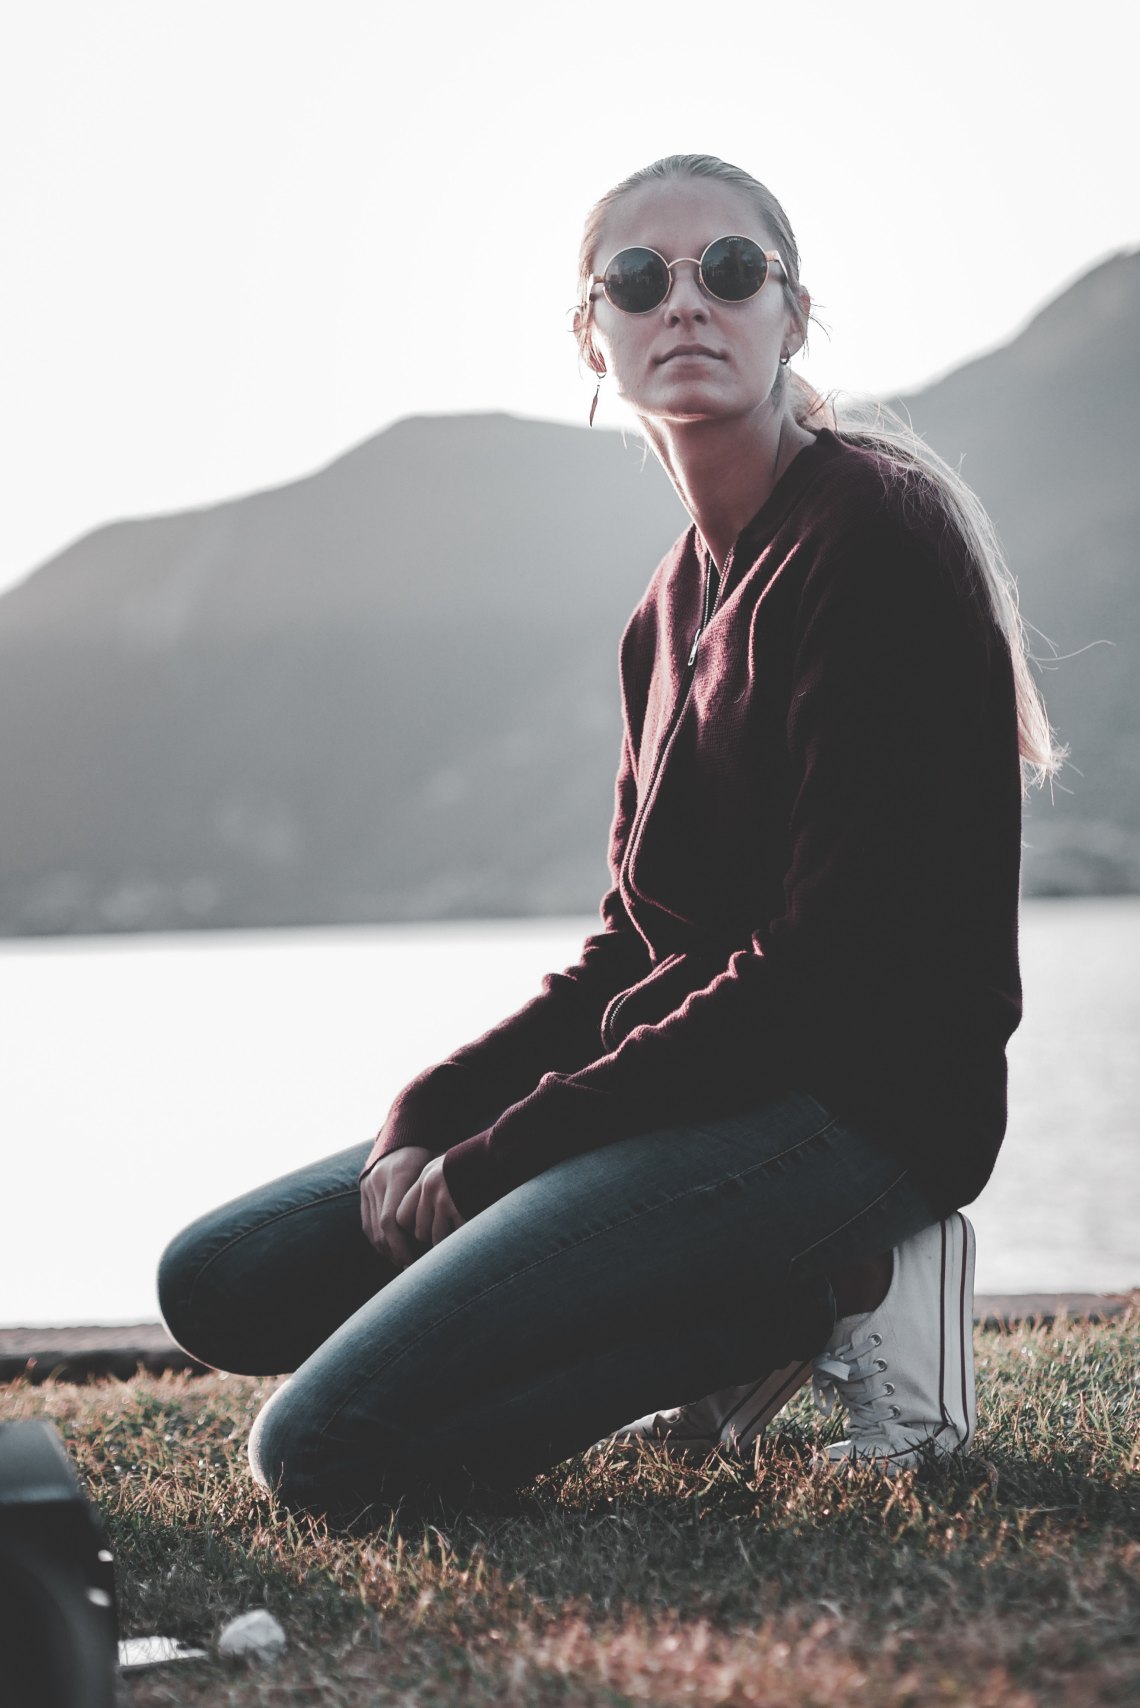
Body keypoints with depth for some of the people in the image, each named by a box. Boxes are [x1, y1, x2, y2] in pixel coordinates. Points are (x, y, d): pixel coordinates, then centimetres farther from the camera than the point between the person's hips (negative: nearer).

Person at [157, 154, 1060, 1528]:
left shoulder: (875, 531, -12)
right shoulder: (680, 597, 16)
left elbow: (833, 966, -19)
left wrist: (488, 1163, -16)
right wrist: (435, 1111, -1)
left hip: (849, 1099, -9)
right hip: (693, 1076, 9)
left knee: (328, 1447, -20)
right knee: (220, 1285, 8)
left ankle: (822, 1299, -7)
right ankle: (761, 1313, 4)